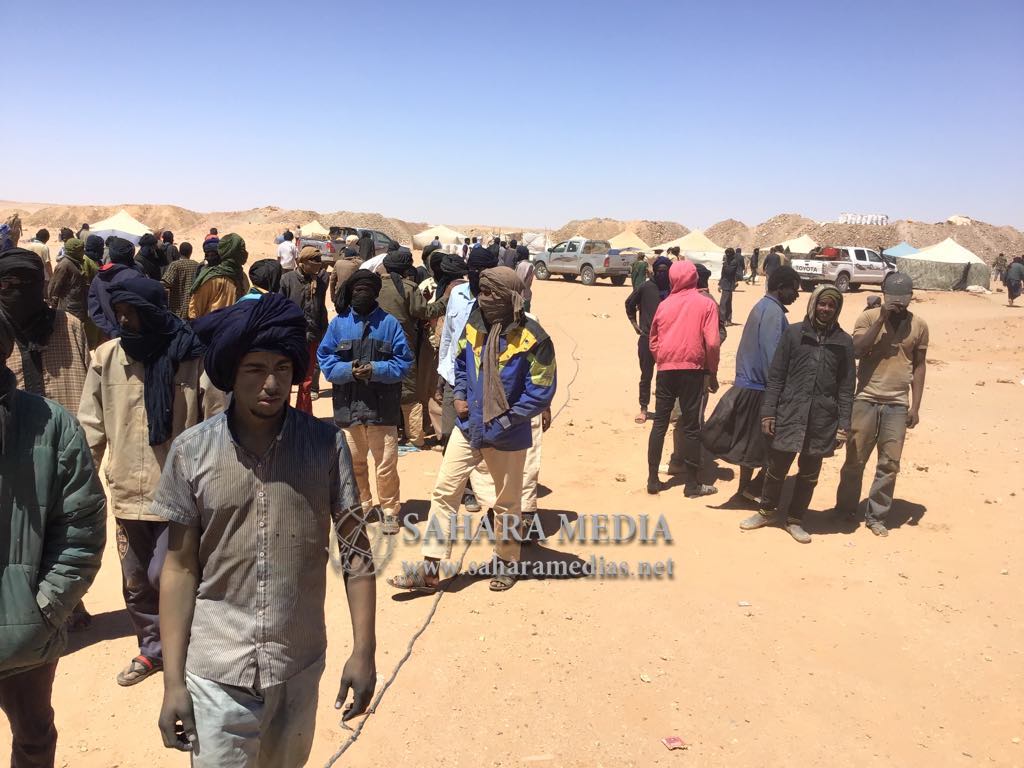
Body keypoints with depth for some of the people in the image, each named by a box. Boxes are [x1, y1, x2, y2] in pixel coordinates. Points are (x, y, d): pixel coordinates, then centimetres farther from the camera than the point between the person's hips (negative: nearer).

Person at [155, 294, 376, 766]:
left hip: (300, 666, 1)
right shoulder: (192, 452, -9)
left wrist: (364, 650, -6)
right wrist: (173, 680, -3)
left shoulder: (327, 444, -8)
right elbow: (180, 568, -3)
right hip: (216, 672, -1)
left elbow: (354, 549, -3)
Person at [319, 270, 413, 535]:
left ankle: (390, 511, 17)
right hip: (348, 406, 2)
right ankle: (360, 505, 33)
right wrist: (350, 371, -16)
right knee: (353, 462, 14)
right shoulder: (338, 323, 4)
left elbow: (403, 363, -2)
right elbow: (325, 361, 2)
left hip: (382, 406, -2)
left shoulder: (389, 323, 0)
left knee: (386, 463, 0)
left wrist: (375, 370, -17)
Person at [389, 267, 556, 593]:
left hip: (507, 436, -4)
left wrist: (505, 421, -17)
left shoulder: (532, 339, -18)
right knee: (444, 491, 1)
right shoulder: (473, 326, -1)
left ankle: (506, 562, 36)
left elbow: (541, 392, -15)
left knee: (507, 502, 13)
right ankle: (430, 570, 8)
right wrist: (460, 396, 2)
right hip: (468, 427, 5)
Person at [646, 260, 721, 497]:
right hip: (692, 370, -3)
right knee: (692, 427, 4)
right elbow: (712, 343, -8)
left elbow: (653, 341, 12)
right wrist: (712, 373, 2)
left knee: (659, 424, 9)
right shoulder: (706, 304, -1)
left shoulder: (664, 304, 8)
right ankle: (693, 484, 10)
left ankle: (653, 480, 12)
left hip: (666, 370, 3)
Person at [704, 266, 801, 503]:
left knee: (751, 443, 17)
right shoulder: (774, 312, -17)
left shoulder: (761, 307, 14)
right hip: (761, 388, -10)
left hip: (747, 384, 10)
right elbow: (772, 357, -23)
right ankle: (755, 488, 6)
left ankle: (746, 487, 25)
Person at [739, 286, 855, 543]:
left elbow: (846, 387, 5)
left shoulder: (844, 342, 4)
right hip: (788, 414, -1)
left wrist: (844, 425, 0)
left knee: (809, 473, 11)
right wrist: (768, 412, -5)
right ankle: (767, 511, 31)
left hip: (822, 420, 1)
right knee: (776, 467, 9)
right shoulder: (794, 333, 1)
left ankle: (795, 519, 27)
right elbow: (776, 376, 1)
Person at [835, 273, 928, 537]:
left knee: (890, 463, 3)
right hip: (866, 399, -1)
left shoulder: (919, 325, 4)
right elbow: (856, 351, -16)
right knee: (855, 459, 7)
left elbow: (919, 366, 8)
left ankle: (876, 516, 15)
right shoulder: (869, 317, -3)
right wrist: (881, 319, -18)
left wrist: (915, 406, 3)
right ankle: (845, 509, 23)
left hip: (898, 404, 2)